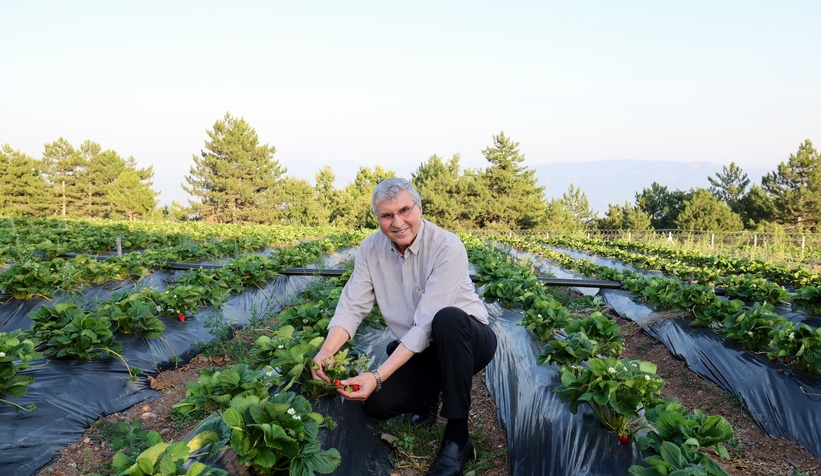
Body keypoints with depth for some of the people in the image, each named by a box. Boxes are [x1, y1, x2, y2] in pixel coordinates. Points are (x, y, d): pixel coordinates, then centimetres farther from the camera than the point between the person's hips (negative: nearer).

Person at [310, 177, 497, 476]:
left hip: (467, 341, -4)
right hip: (416, 350, 5)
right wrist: (326, 351, -26)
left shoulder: (447, 248, -25)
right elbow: (352, 307, -7)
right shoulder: (371, 249, -7)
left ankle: (457, 435, -23)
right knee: (376, 403, -19)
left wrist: (378, 376, -35)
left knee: (448, 319, -38)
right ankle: (429, 393, 16)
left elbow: (426, 324, -30)